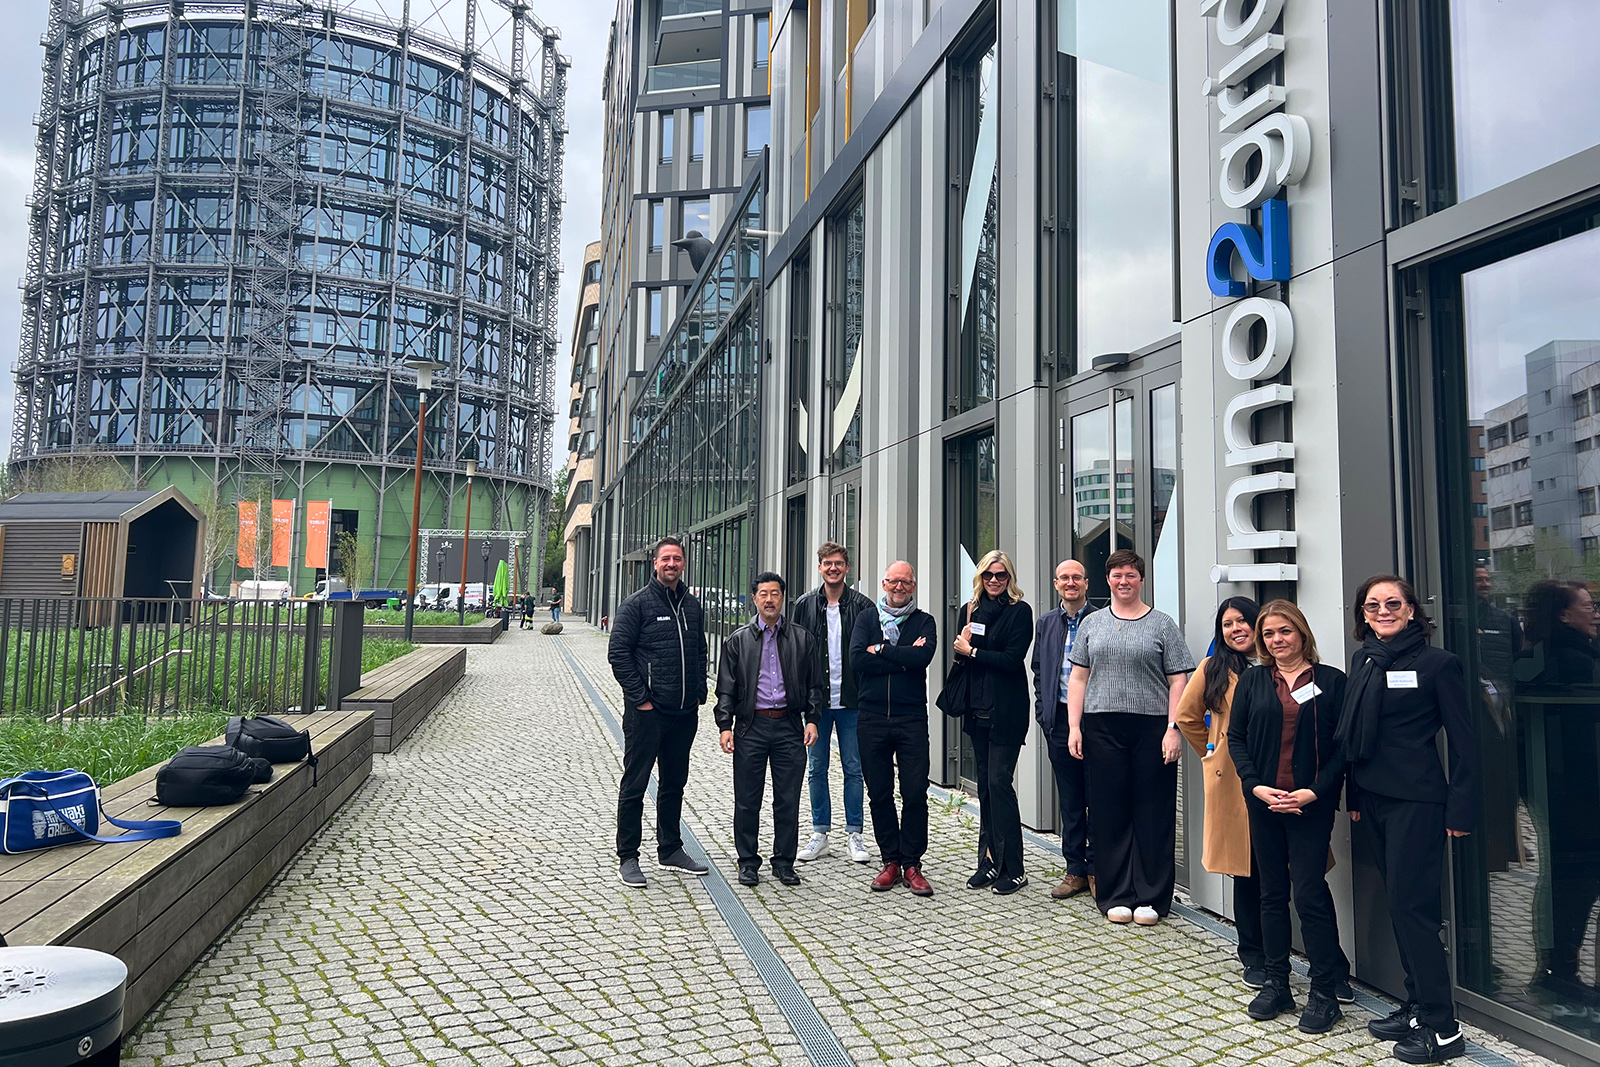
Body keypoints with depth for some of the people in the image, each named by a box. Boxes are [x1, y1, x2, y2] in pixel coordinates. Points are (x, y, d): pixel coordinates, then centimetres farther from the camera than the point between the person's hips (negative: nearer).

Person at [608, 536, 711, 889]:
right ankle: (627, 857, 12)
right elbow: (618, 654, -11)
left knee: (674, 784, 16)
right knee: (634, 785, 2)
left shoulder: (693, 607, 12)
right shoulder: (637, 604, -7)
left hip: (684, 713, 6)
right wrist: (640, 698, -14)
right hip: (646, 712, -6)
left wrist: (699, 695, 9)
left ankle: (670, 850, 29)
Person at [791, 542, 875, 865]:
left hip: (851, 701, -2)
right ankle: (820, 834, 19)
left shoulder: (862, 606, -1)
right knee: (816, 768, 9)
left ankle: (854, 835, 15)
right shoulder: (805, 605, 4)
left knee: (854, 768, 5)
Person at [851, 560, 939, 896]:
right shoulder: (866, 618, 10)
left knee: (915, 794, -1)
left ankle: (912, 864, 11)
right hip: (872, 718, 1)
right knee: (879, 794, 7)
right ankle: (890, 862, 19)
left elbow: (923, 656, -14)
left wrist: (881, 649, -9)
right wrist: (902, 660, -11)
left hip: (911, 717, -1)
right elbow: (857, 659, -8)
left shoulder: (924, 621, 7)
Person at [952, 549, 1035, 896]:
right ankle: (990, 861, 17)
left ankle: (1013, 869, 0)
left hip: (1006, 711, -6)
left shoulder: (1020, 611, -5)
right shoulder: (970, 610, 13)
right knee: (985, 785, 9)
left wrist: (972, 652, -11)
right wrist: (962, 649, -7)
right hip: (978, 709, 6)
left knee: (999, 782, -8)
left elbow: (1012, 659, -14)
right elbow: (960, 656, 14)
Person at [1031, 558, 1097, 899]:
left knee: (1097, 797, 3)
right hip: (1059, 720, 4)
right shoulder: (1046, 623, 12)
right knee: (1069, 800, 10)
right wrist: (1043, 712, 9)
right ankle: (1075, 870, 18)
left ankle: (1097, 869, 14)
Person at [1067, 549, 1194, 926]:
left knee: (1153, 814, 2)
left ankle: (1150, 898, 13)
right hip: (1102, 728, 2)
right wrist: (1074, 726, 2)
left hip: (1152, 729, -2)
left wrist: (1173, 729, -10)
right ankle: (1116, 896, 15)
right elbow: (1079, 678, 11)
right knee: (1109, 813, 5)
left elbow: (1178, 682, 0)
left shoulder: (1162, 624, 4)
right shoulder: (1091, 624, 12)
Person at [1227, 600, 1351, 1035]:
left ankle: (1325, 991, 11)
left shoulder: (1331, 681, -1)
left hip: (1311, 803, -3)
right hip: (1262, 801, 3)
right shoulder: (1252, 680, 7)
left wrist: (1313, 791, -13)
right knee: (1272, 892, 11)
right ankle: (1276, 984, 21)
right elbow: (1236, 737, 6)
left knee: (1310, 892, -3)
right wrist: (1255, 786, -7)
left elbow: (1343, 745, -4)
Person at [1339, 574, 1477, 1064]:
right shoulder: (1363, 661, 10)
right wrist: (1354, 794, 15)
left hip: (1416, 800, -6)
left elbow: (1462, 741, -8)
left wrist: (1461, 807, -11)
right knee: (1399, 905, 12)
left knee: (1410, 905, -6)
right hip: (1373, 799, 6)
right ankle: (1417, 1007, 23)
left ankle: (1442, 1027, 5)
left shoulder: (1438, 663, -8)